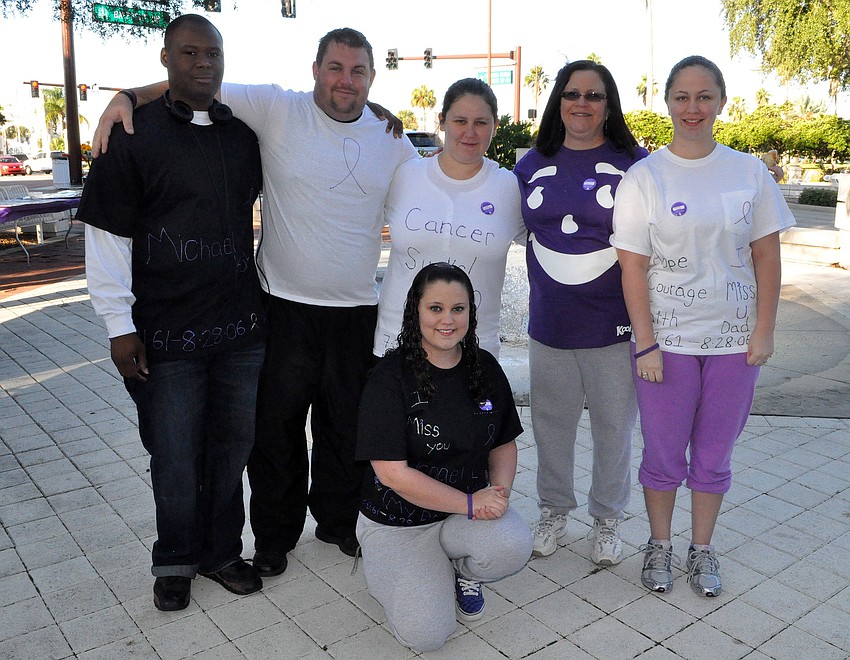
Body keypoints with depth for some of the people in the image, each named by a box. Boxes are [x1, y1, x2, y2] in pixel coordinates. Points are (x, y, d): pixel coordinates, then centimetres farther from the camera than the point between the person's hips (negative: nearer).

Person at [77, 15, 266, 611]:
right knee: (176, 457, 8)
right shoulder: (135, 134, -3)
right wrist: (120, 326, -7)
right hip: (166, 333, -3)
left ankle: (221, 552, 32)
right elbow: (106, 235, -4)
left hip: (241, 326, 3)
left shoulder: (245, 133, 8)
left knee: (231, 449, 13)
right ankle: (176, 560, 31)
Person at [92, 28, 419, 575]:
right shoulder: (278, 111, -4)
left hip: (357, 312, 3)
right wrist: (129, 97, -16)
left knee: (348, 426, 16)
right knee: (276, 428, 9)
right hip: (286, 307, -2)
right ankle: (275, 535, 31)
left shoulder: (392, 141, 6)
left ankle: (337, 521, 39)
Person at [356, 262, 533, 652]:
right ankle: (401, 575, 17)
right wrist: (470, 502, -21)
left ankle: (464, 574, 8)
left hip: (470, 511, 4)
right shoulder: (390, 377, -16)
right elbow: (391, 471, -20)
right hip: (398, 522, -3)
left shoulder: (485, 368, -1)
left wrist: (500, 490, -11)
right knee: (426, 635, -17)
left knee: (513, 545, -29)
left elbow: (504, 444, 10)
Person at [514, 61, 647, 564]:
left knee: (614, 427, 10)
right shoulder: (533, 165, 6)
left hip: (615, 325, -2)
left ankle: (607, 518, 31)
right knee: (552, 424, 14)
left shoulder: (634, 163, -3)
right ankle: (555, 510, 35)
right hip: (550, 325, 3)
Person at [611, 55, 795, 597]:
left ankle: (703, 548, 33)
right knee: (664, 455, 10)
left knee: (714, 456, 13)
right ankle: (660, 545, 32)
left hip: (734, 340, 2)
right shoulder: (644, 177, -5)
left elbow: (767, 256, 4)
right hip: (666, 338, -2)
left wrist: (764, 331, -2)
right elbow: (633, 267, -7)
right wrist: (646, 344, -10)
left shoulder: (750, 172, 2)